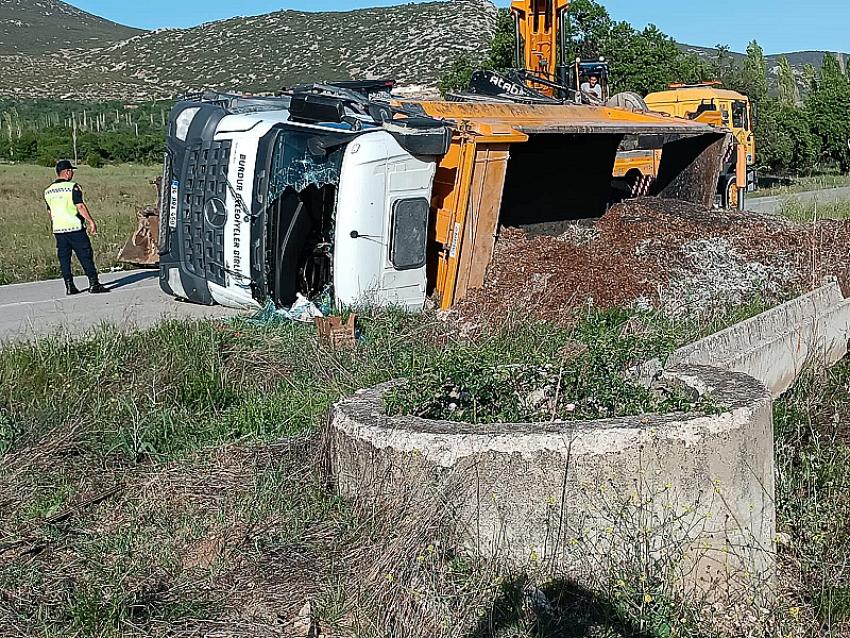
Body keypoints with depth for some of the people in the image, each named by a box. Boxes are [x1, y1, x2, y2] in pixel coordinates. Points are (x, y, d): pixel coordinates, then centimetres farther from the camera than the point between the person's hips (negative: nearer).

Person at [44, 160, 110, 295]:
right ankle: (94, 284, -1)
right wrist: (91, 222, -11)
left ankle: (69, 286, 8)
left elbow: (50, 213, 16)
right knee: (86, 256, 0)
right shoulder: (73, 187, -9)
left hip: (58, 229, 6)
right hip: (75, 228, -6)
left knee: (64, 258, 8)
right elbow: (80, 206, -14)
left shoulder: (48, 191, 10)